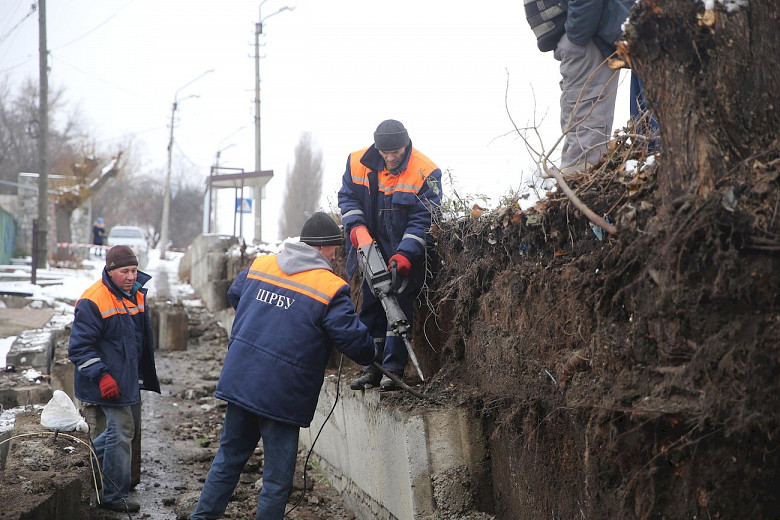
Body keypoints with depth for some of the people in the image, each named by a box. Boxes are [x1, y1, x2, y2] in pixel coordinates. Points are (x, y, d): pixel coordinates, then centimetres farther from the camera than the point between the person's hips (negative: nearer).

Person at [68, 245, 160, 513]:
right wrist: (101, 376, -28)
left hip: (130, 380, 9)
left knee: (130, 429, 17)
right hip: (110, 384, -9)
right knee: (121, 432, -8)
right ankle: (114, 496, 3)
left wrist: (142, 376, 25)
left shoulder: (136, 295, 8)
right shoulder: (92, 302, -19)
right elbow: (79, 347, -19)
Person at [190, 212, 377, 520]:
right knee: (277, 479, 6)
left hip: (239, 381, 6)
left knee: (228, 459, 20)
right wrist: (372, 355, 10)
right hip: (282, 396, -6)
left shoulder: (258, 266, 7)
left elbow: (234, 295, 26)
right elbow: (354, 340, -12)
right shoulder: (330, 289, -11)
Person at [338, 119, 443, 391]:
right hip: (372, 249, 5)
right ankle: (372, 369, 17)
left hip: (405, 254, -4)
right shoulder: (358, 163, -5)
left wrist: (406, 254, -25)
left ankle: (393, 369, -1)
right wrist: (354, 226, -12)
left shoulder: (425, 172, -17)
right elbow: (347, 196, 6)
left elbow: (423, 219, -17)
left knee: (399, 306, -6)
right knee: (371, 307, 9)